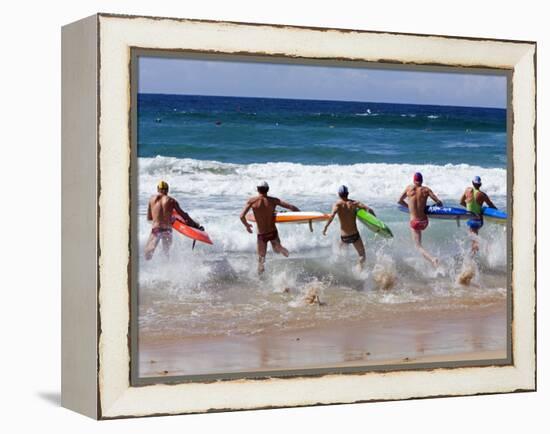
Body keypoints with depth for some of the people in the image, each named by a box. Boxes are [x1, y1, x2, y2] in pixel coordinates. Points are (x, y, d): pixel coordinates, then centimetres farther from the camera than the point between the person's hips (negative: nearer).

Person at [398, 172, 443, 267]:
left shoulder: (409, 188, 0)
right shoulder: (426, 190, -2)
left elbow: (399, 201, 12)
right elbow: (439, 203, -6)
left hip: (414, 222, -2)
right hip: (424, 221, 2)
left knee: (418, 246, -3)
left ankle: (432, 259, -27)